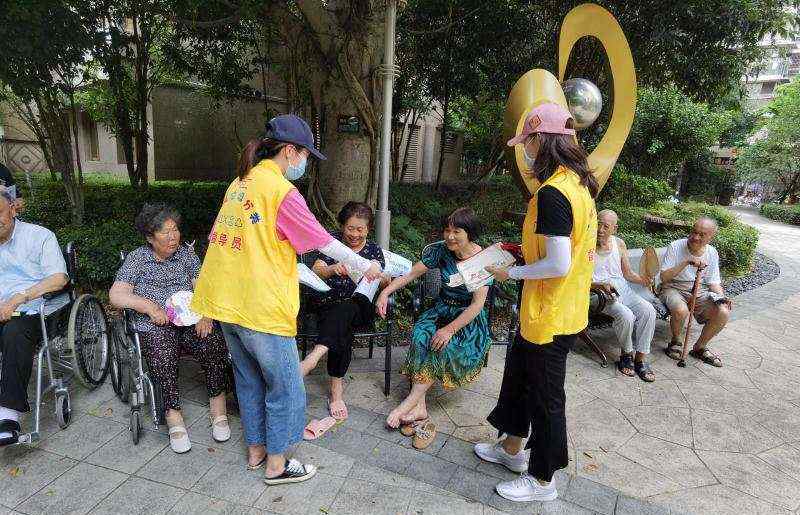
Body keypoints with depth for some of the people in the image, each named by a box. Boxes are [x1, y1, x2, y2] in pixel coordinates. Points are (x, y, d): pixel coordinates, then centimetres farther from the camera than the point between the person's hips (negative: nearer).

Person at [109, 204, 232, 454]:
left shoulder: (186, 253, 14)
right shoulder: (136, 259, 9)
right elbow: (116, 295, 2)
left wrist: (205, 314, -13)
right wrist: (148, 305, -14)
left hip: (190, 320, 2)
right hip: (155, 326, -1)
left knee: (215, 345, -29)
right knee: (163, 356, -34)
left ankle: (218, 411, -17)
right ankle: (174, 416, -21)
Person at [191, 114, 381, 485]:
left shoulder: (240, 184, 10)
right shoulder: (281, 190, -15)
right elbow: (324, 242, -12)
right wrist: (365, 266, 1)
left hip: (225, 301, 9)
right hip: (262, 308, -9)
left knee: (249, 380, 22)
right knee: (284, 387, 9)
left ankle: (256, 449, 38)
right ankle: (276, 465, 24)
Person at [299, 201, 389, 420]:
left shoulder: (374, 250, 11)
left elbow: (384, 284, 5)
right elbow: (316, 271, -7)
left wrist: (381, 277, -19)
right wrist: (332, 269, -30)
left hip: (359, 307, 0)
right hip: (327, 303, 0)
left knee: (344, 311, -37)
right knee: (343, 327, -35)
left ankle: (313, 358, -53)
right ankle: (337, 388, -35)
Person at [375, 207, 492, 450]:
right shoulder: (440, 250, -3)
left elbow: (478, 304, -18)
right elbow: (411, 273, 1)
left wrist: (450, 329, -25)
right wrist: (386, 292, -13)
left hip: (469, 319, -3)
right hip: (441, 309, 4)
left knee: (445, 346, -32)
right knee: (420, 337, -27)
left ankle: (409, 403, -23)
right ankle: (419, 408, -27)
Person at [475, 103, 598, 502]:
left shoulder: (552, 193, -24)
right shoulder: (579, 183, 6)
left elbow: (558, 264, -26)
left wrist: (511, 273, -13)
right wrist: (528, 247, 11)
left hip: (550, 315, -9)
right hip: (565, 308, 10)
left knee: (544, 395, 8)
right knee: (519, 372, 24)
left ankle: (541, 480, 31)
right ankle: (512, 448, 43)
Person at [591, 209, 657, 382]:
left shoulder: (619, 244, 10)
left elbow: (627, 273, 16)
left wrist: (642, 280, -5)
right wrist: (601, 285, -24)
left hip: (623, 290, 5)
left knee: (648, 310, -20)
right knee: (626, 315, -30)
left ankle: (641, 358, -10)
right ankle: (626, 353, -1)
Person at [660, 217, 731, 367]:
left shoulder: (712, 253, 3)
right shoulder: (675, 247, -12)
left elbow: (713, 282, 9)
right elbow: (664, 277, -18)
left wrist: (722, 297, -10)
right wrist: (686, 262, -27)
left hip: (700, 293, 5)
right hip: (674, 289, -4)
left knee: (723, 313, -21)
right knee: (681, 310, -36)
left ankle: (699, 348, 4)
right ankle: (675, 342, -2)